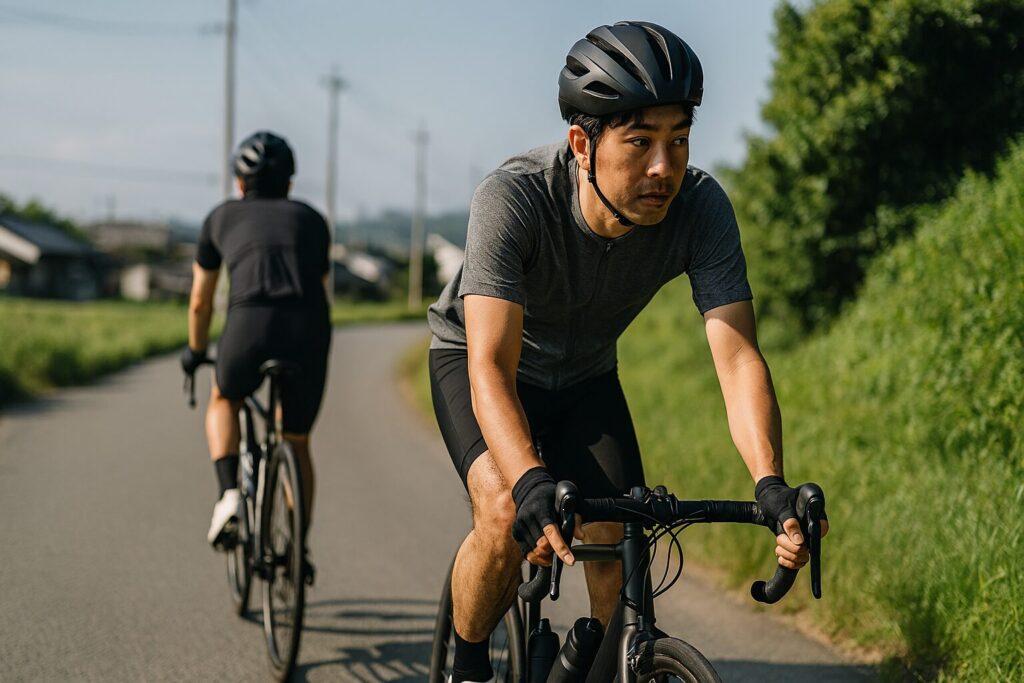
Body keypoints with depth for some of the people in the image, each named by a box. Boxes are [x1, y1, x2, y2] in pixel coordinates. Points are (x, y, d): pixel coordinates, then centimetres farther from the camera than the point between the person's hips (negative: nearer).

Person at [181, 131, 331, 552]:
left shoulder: (222, 217, 25)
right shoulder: (311, 219, 28)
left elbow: (200, 302, 33)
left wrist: (195, 352, 50)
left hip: (249, 327, -1)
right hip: (309, 331, 1)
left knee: (223, 402, 31)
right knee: (297, 444, 22)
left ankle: (229, 494, 9)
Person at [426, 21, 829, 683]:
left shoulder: (701, 207, -28)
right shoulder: (512, 199, -36)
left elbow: (738, 355, -33)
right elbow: (491, 368, -43)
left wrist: (771, 484, -49)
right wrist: (532, 485, -60)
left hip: (585, 375, 3)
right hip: (476, 357, -3)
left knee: (617, 544, -12)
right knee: (507, 518, -27)